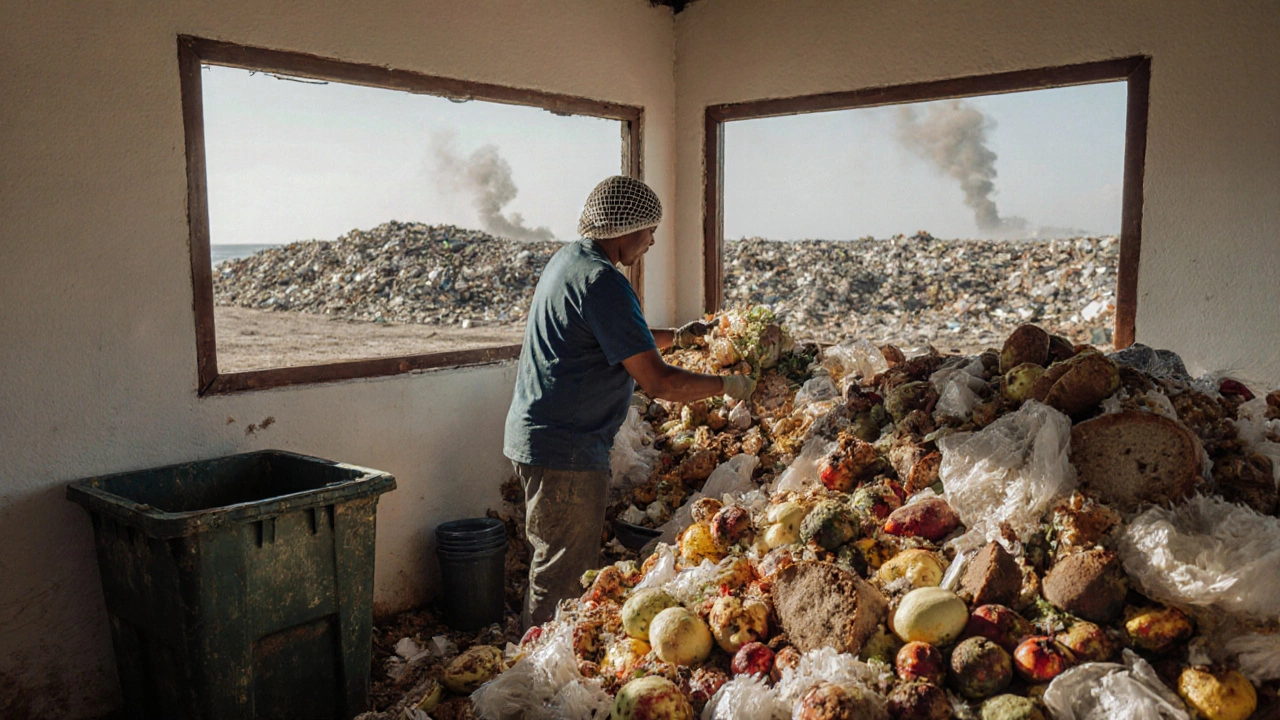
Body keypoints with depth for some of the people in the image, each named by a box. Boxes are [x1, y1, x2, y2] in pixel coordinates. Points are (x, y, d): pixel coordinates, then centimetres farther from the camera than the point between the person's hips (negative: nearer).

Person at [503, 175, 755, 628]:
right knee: (564, 580, 1)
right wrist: (728, 385, -9)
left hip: (537, 435, 11)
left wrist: (677, 337, 20)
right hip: (565, 451, -11)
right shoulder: (602, 282, -21)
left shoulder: (568, 258, 11)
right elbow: (659, 382, -23)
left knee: (555, 568, 21)